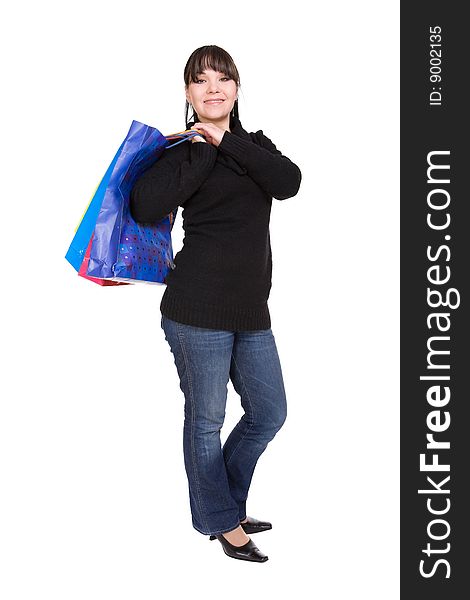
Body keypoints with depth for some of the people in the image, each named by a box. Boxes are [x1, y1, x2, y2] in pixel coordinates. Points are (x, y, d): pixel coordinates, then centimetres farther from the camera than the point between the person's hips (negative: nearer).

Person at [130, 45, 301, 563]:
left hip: (251, 311, 6)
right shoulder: (184, 151, -2)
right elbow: (145, 207, -21)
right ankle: (222, 522, 25)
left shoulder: (255, 145, 14)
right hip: (198, 309, -6)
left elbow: (288, 183, -7)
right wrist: (205, 150, -14)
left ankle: (224, 502, 34)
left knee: (270, 412, 14)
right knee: (206, 419, 5)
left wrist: (228, 141, -10)